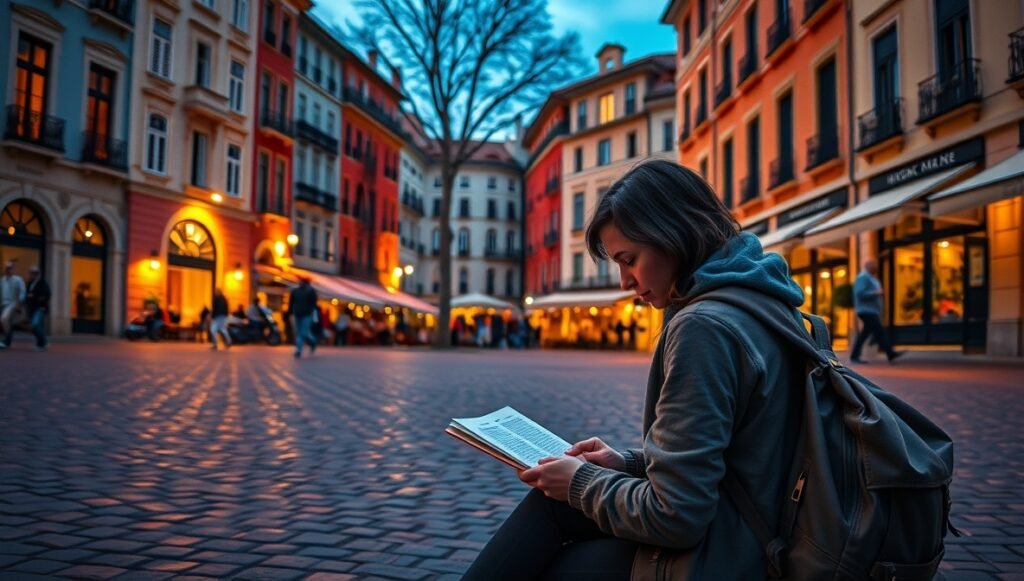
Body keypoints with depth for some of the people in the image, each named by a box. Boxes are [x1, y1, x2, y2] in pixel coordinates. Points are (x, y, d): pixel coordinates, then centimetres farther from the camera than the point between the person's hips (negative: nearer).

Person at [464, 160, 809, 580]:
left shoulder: (703, 325, -23)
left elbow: (675, 518, -24)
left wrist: (583, 483, -9)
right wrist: (626, 463, 8)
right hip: (747, 544, 9)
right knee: (552, 499, 13)